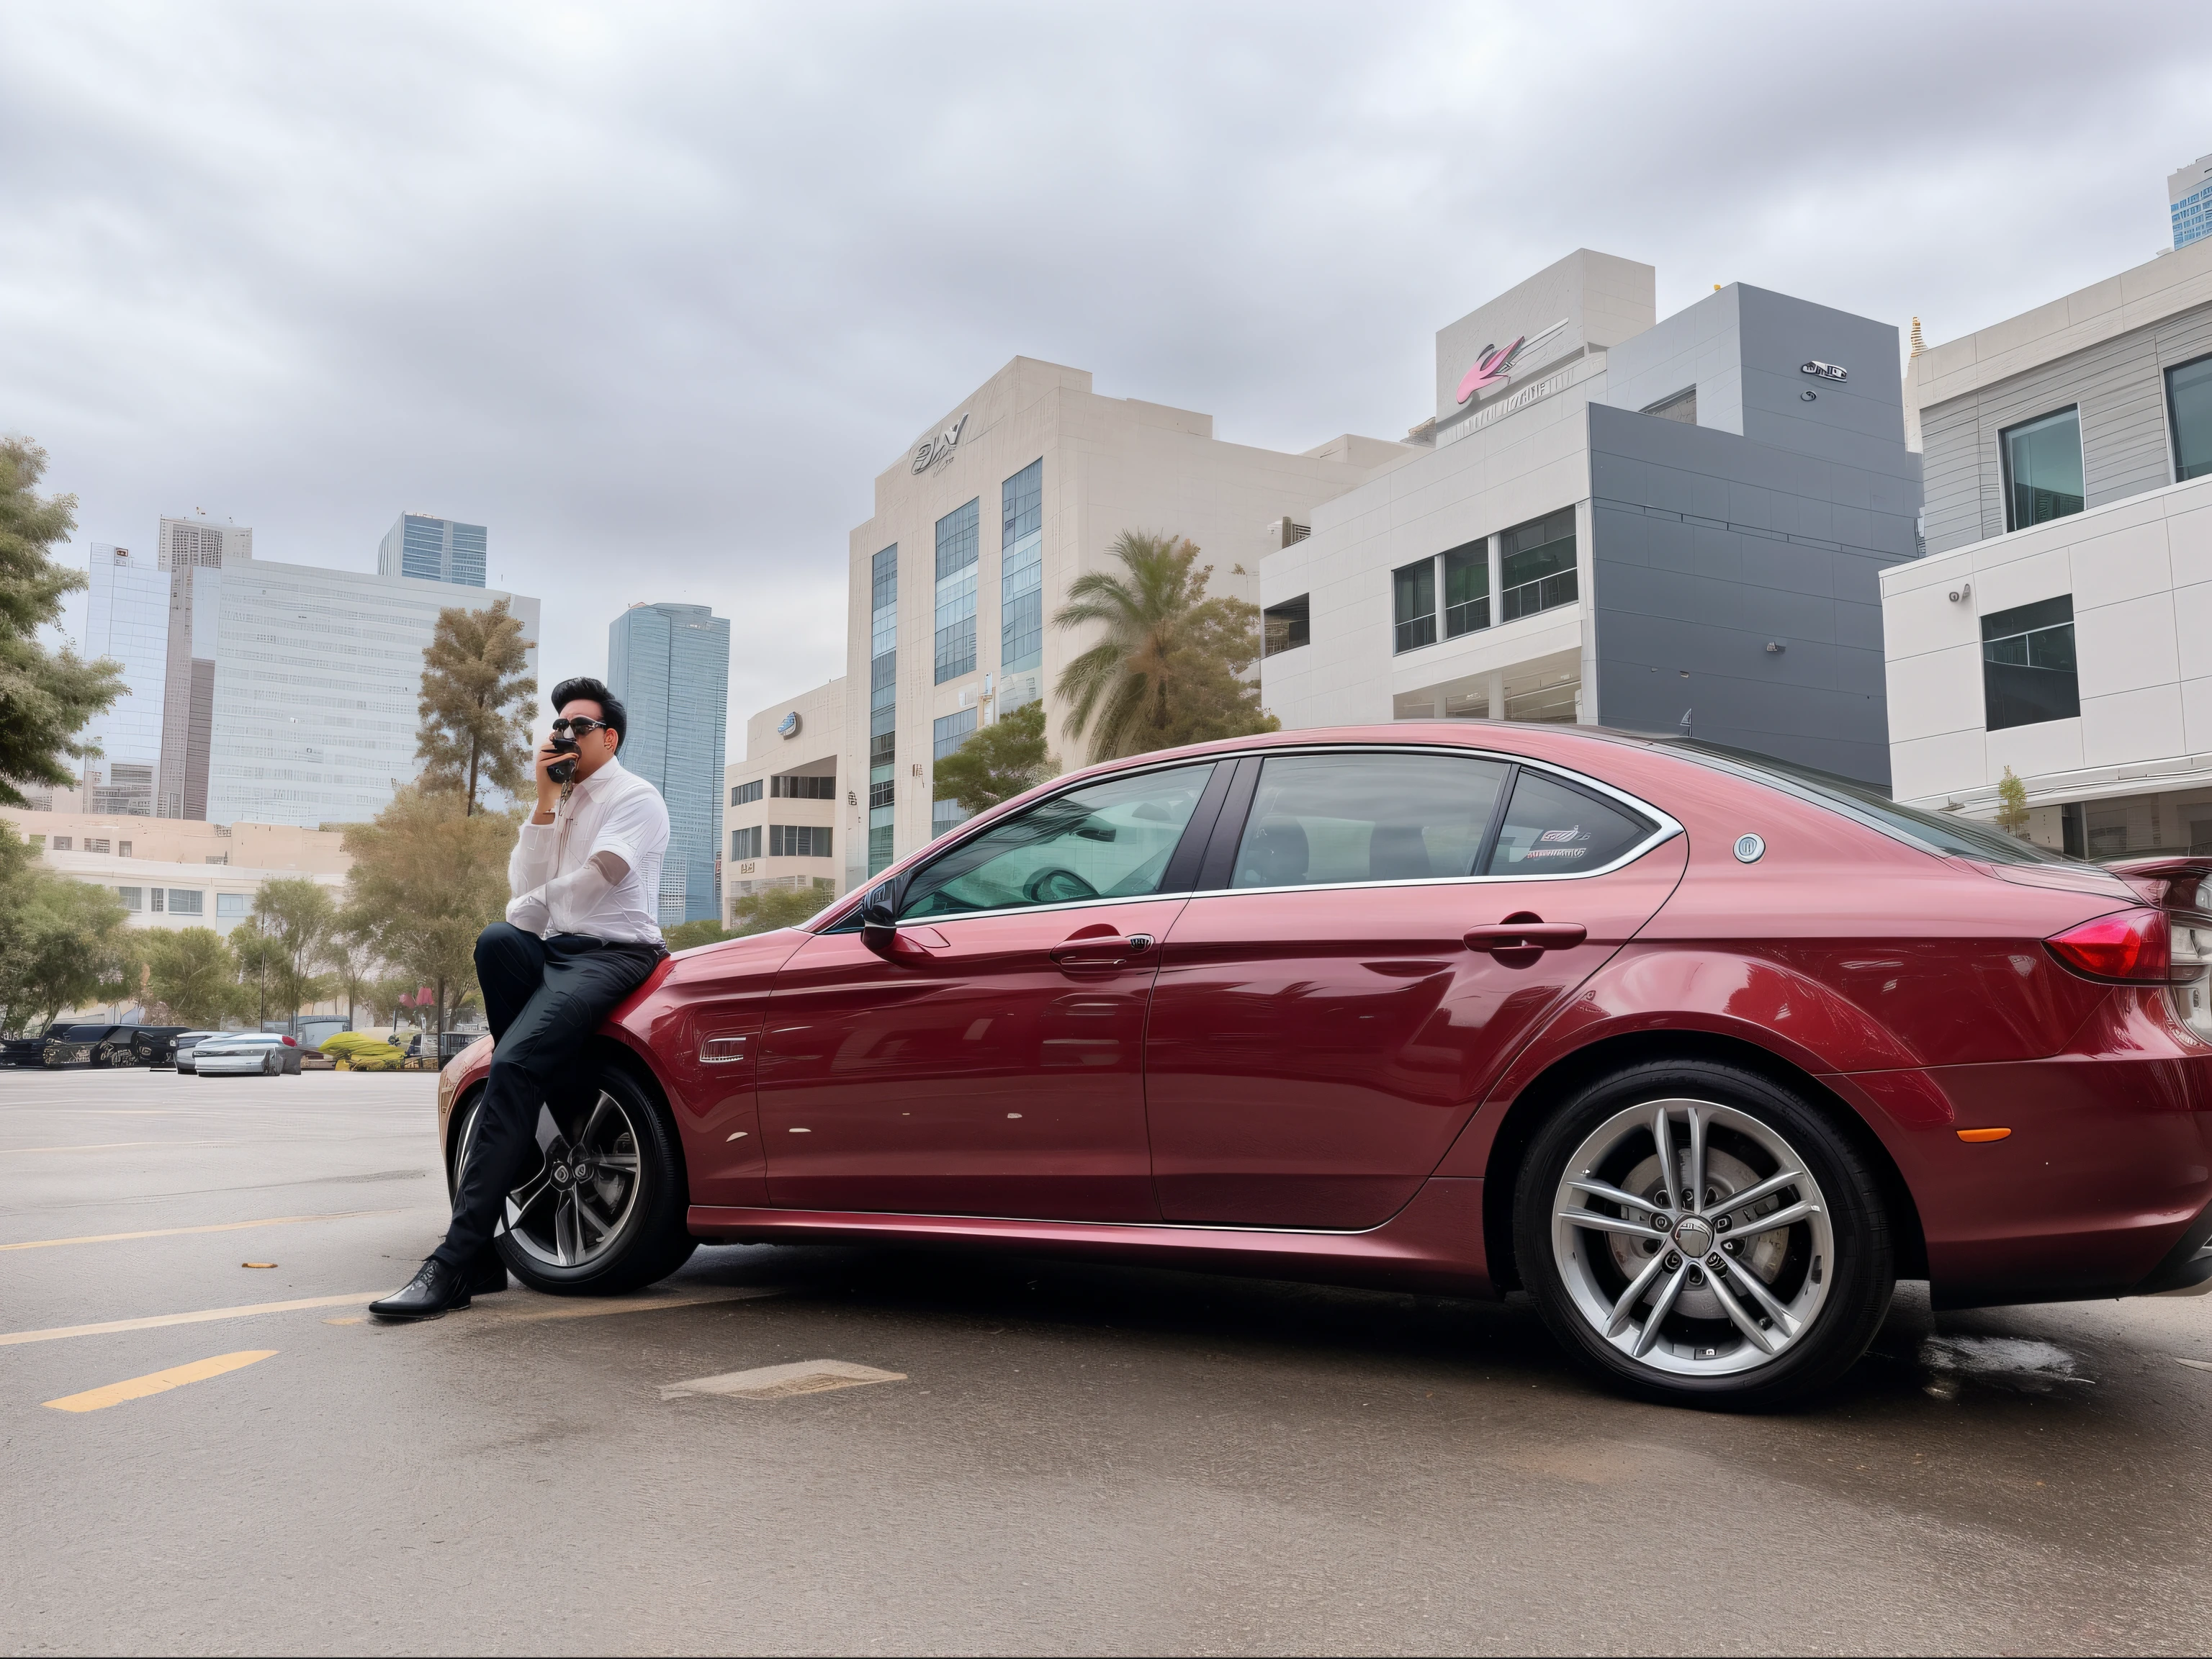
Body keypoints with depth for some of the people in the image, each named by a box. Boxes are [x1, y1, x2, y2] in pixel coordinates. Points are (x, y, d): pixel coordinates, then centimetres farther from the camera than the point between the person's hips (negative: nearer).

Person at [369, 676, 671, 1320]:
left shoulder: (636, 798, 3)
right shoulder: (562, 804, 25)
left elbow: (592, 879, -9)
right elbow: (525, 888, 11)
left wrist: (525, 914, 5)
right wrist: (545, 802, 5)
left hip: (610, 953, -7)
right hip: (555, 952, 7)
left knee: (513, 1066, -27)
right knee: (495, 941, -29)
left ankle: (457, 1263, -30)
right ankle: (528, 1137, -17)